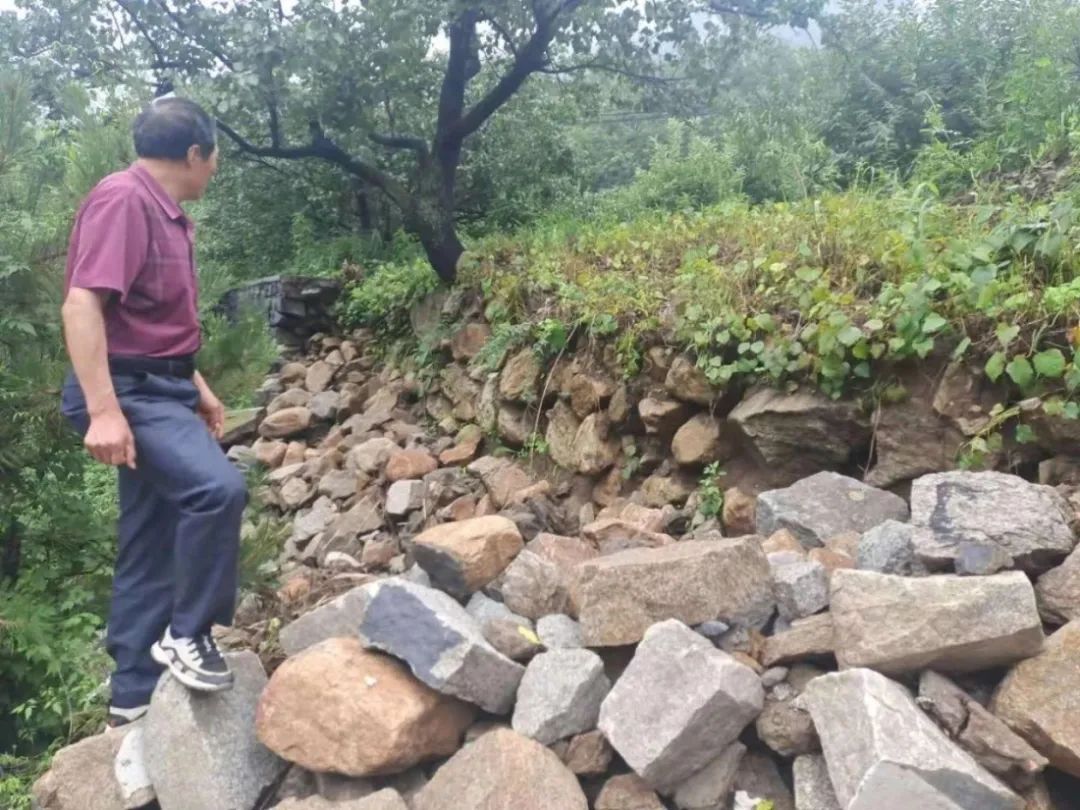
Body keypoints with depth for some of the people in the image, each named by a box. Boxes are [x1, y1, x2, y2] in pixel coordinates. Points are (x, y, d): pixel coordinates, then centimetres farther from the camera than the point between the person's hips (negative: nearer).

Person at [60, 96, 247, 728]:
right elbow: (82, 305, -23)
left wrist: (198, 388, 25)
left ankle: (135, 697, 20)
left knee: (151, 550, 10)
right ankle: (187, 634, -8)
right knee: (219, 488, -28)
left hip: (160, 389, 10)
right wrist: (103, 410, -29)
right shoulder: (122, 199, -13)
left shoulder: (168, 214, 16)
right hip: (127, 392, -10)